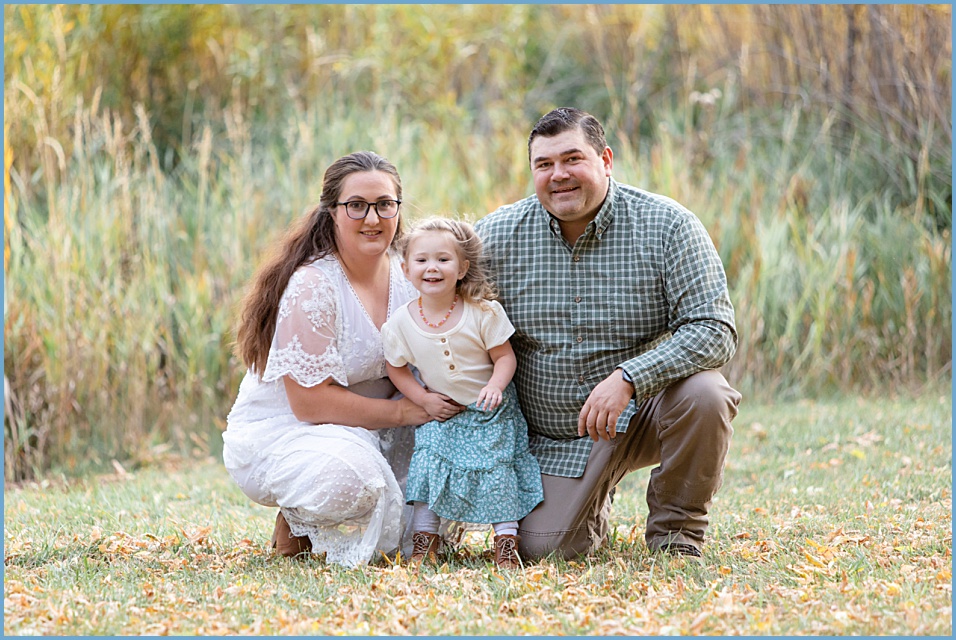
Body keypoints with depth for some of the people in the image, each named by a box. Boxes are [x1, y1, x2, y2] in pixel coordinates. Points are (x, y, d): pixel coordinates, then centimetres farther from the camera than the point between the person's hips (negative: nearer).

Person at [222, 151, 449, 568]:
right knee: (351, 475, -39)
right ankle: (297, 524, -4)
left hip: (368, 435, 7)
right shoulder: (311, 287, -21)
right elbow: (309, 402, -23)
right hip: (278, 435, -7)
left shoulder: (406, 276, 1)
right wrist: (400, 411, -22)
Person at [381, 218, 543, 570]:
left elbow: (505, 356, -11)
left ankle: (507, 541, 4)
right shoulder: (401, 323, -10)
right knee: (428, 465, -6)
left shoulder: (483, 312, -17)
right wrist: (423, 399, -8)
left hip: (489, 411, -2)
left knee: (496, 470, -7)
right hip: (441, 412, 2)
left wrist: (495, 386, -30)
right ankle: (425, 538, 9)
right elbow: (396, 367, 4)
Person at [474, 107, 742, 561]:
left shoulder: (666, 226, -13)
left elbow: (715, 330, -21)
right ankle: (591, 504, 26)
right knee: (541, 548, -13)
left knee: (704, 394, -32)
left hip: (642, 414, -2)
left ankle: (674, 529, -6)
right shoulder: (496, 236, -6)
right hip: (554, 438, 2)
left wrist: (627, 378, -33)